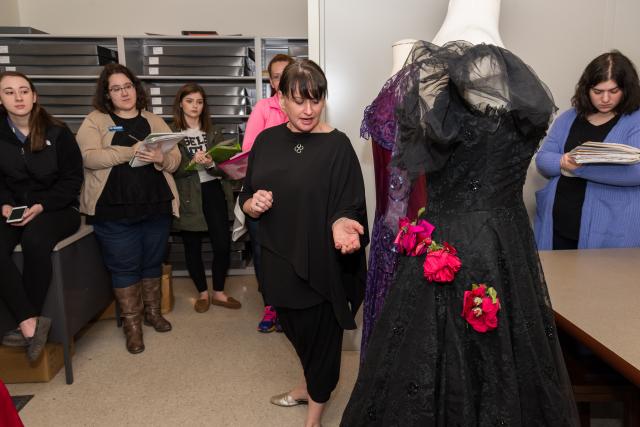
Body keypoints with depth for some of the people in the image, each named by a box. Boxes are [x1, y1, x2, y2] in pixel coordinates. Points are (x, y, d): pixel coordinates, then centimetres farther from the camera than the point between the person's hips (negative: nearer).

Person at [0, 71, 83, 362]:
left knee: (34, 239, -35)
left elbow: (72, 179, -4)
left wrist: (42, 206, -16)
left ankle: (27, 324, -21)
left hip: (57, 208, -3)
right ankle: (32, 323, -27)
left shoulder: (57, 133, -5)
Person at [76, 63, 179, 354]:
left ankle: (152, 311, 32)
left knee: (153, 262, 14)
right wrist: (130, 152, -21)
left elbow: (175, 159, 6)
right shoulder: (95, 121, 5)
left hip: (156, 206, 3)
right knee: (124, 266, 3)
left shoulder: (154, 121, 13)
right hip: (114, 210, -3)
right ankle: (131, 324, 17)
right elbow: (89, 157, -11)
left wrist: (160, 158, -17)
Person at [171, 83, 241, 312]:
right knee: (192, 247, 7)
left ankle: (219, 292, 21)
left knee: (223, 244, 0)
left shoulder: (213, 133, 10)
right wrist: (191, 162, -21)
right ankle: (202, 293, 27)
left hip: (212, 192, 2)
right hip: (187, 197, -2)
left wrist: (211, 164, -18)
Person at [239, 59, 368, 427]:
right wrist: (253, 204, -14)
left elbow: (347, 206, -14)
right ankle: (310, 385, 52)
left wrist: (340, 224, -36)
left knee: (321, 335, 13)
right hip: (279, 261, 5)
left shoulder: (337, 145, -13)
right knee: (297, 331, 24)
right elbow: (247, 201, 8)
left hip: (320, 263, -5)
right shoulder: (267, 140, 1)